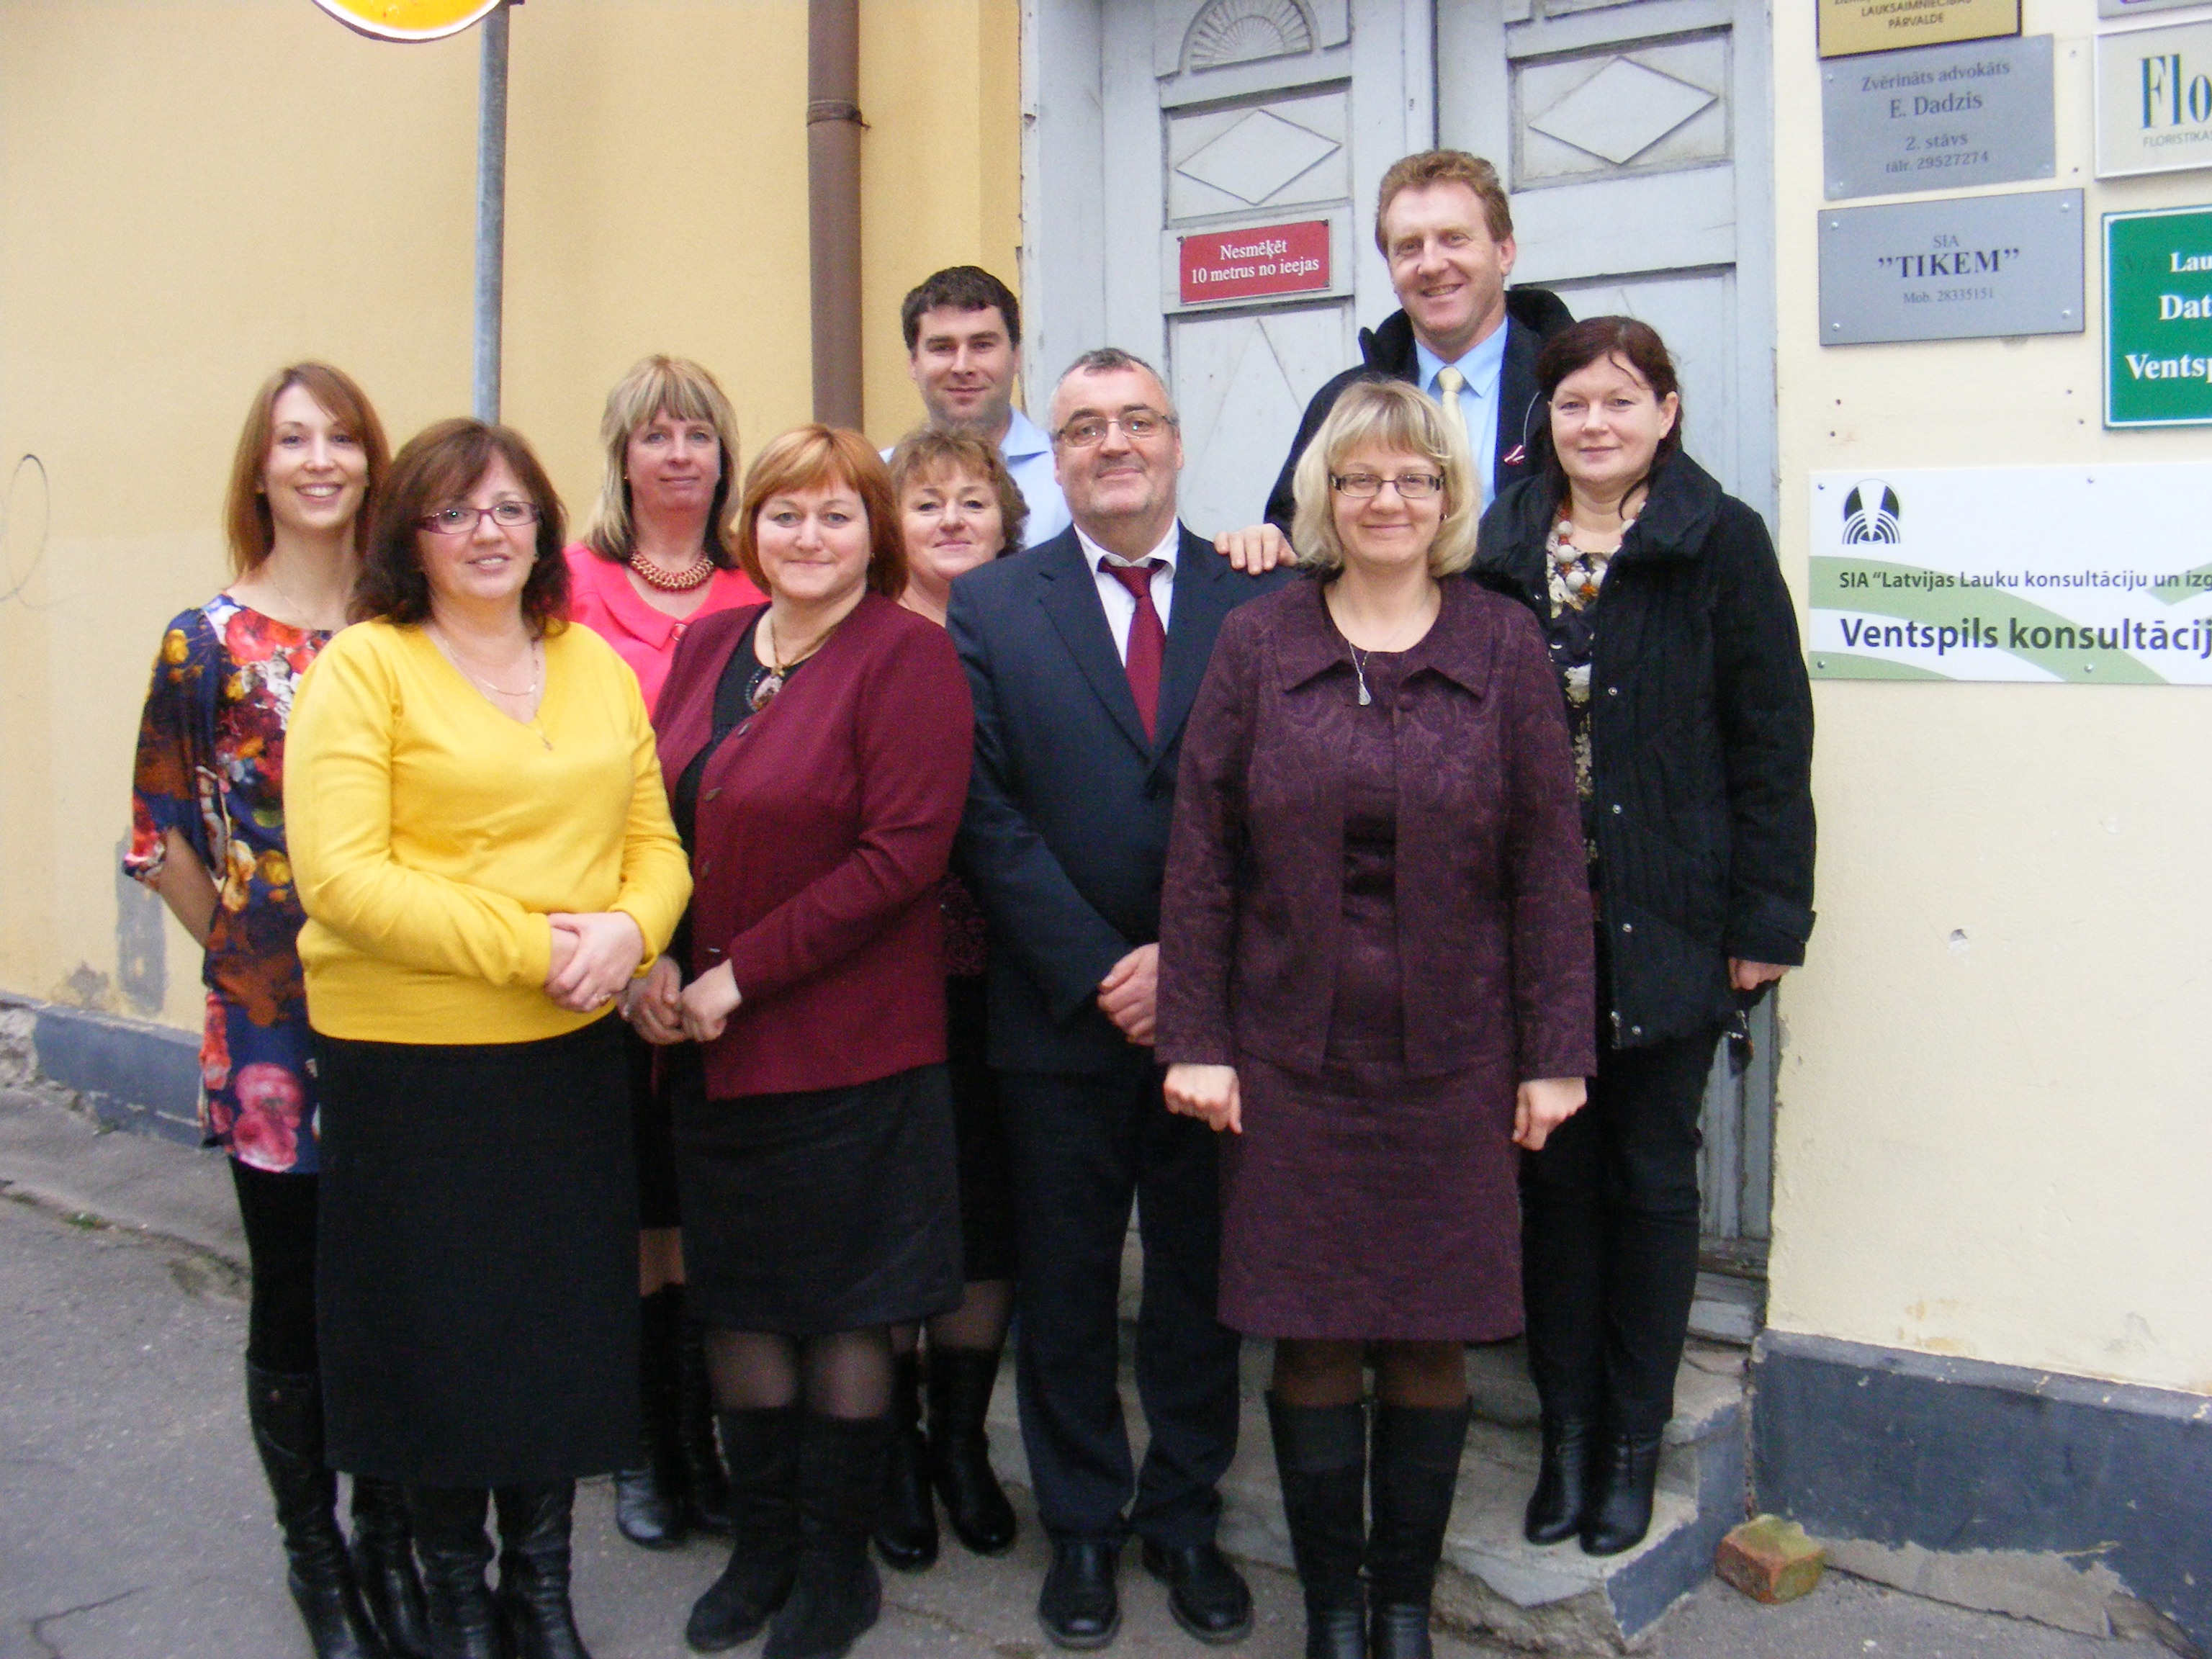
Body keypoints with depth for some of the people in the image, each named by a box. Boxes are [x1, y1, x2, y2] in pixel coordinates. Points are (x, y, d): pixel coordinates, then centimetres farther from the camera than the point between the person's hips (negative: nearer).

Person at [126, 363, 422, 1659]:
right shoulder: (207, 645, -2)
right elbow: (160, 838, 2)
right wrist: (248, 949, 1)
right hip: (271, 1021, -2)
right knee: (295, 1291, 8)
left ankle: (392, 1537, 28)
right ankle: (315, 1551, 26)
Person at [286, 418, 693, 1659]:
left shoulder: (597, 663, 9)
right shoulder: (364, 666, -7)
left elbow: (656, 840, 8)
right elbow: (342, 877, -16)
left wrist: (627, 932, -13)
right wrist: (528, 947, -20)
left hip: (575, 1049, 5)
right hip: (411, 1058, -4)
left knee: (567, 1323, 13)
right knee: (441, 1328, 9)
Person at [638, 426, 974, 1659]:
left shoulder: (909, 656, -10)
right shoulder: (709, 646, 10)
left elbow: (903, 852, -17)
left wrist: (740, 975, -16)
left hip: (847, 1044, -6)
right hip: (709, 1045, 6)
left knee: (844, 1306, 7)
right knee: (739, 1294, 15)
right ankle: (762, 1545, 32)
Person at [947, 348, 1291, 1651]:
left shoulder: (1260, 598, 2)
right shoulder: (992, 605, 3)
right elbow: (989, 814, -4)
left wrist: (1188, 961, -11)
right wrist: (1095, 973, -11)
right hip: (1062, 1009, 0)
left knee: (1203, 1274, 11)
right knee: (1066, 1283, 11)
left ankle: (1184, 1517, 29)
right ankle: (1083, 1528, 28)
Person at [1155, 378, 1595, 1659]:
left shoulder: (1507, 649, 2)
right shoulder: (1258, 643, 2)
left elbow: (1548, 865, 1)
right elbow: (1201, 855, 1)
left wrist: (1555, 1055, -3)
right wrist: (1194, 1039, -3)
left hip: (1453, 1060, 0)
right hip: (1290, 1057, 0)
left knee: (1432, 1343, 8)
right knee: (1312, 1344, 6)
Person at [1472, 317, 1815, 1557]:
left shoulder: (1721, 546, -2)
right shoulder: (1503, 547, 7)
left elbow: (1771, 742, -4)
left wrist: (1768, 919, -8)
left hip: (1667, 920, -2)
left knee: (1653, 1174, 8)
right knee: (1556, 1171, 10)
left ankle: (1636, 1441, 22)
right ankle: (1568, 1431, 24)